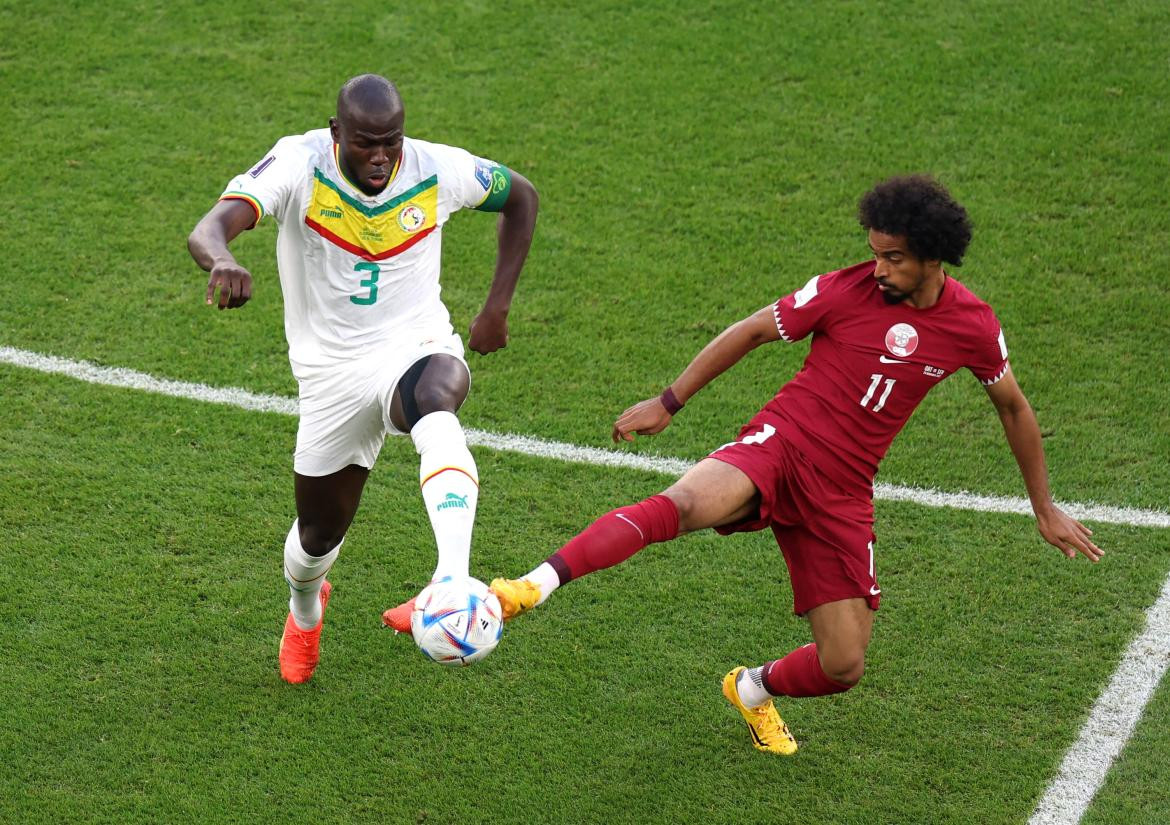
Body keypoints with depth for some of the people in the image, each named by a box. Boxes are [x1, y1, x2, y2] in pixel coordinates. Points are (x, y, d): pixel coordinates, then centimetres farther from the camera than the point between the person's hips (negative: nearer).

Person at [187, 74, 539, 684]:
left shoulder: (438, 170, -11)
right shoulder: (297, 165, -18)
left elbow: (520, 197, 10)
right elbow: (209, 228, -34)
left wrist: (498, 305, 5)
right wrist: (223, 261, -59)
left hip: (417, 347, -1)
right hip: (331, 373, 1)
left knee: (436, 400, -40)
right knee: (319, 536, 14)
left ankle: (454, 581, -55)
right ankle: (304, 609, 53)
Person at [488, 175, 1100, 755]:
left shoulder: (974, 325, 0)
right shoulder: (846, 290, -7)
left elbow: (1013, 406, 17)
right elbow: (752, 332, 4)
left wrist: (1044, 508, 24)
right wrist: (668, 403, 5)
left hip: (842, 495, 3)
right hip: (779, 444, -3)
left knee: (843, 667, 0)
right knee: (684, 504, -37)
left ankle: (754, 689, 34)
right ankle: (531, 588, -44)